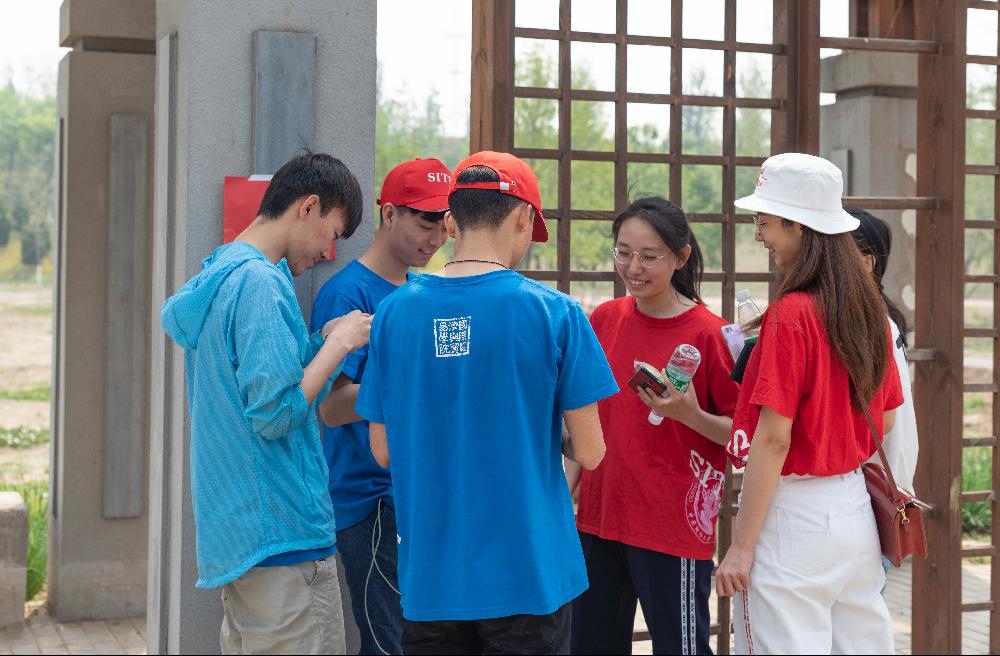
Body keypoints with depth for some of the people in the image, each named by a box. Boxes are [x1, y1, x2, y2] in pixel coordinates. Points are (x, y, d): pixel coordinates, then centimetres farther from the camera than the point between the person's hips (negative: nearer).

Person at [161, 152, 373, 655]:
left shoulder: (214, 277, 15)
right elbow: (275, 414, -20)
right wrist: (338, 342, -10)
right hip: (282, 537, -10)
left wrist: (323, 341, 11)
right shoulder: (261, 283, -16)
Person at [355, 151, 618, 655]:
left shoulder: (394, 311, -2)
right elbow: (589, 453, -7)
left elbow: (383, 451, 4)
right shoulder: (554, 312, -11)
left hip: (429, 576, 3)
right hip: (528, 573, -3)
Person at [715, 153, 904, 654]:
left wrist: (741, 546, -14)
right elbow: (886, 418, 14)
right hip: (855, 505, 8)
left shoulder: (791, 315, -17)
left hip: (793, 513, -8)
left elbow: (773, 438, -18)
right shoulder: (869, 307, 5)